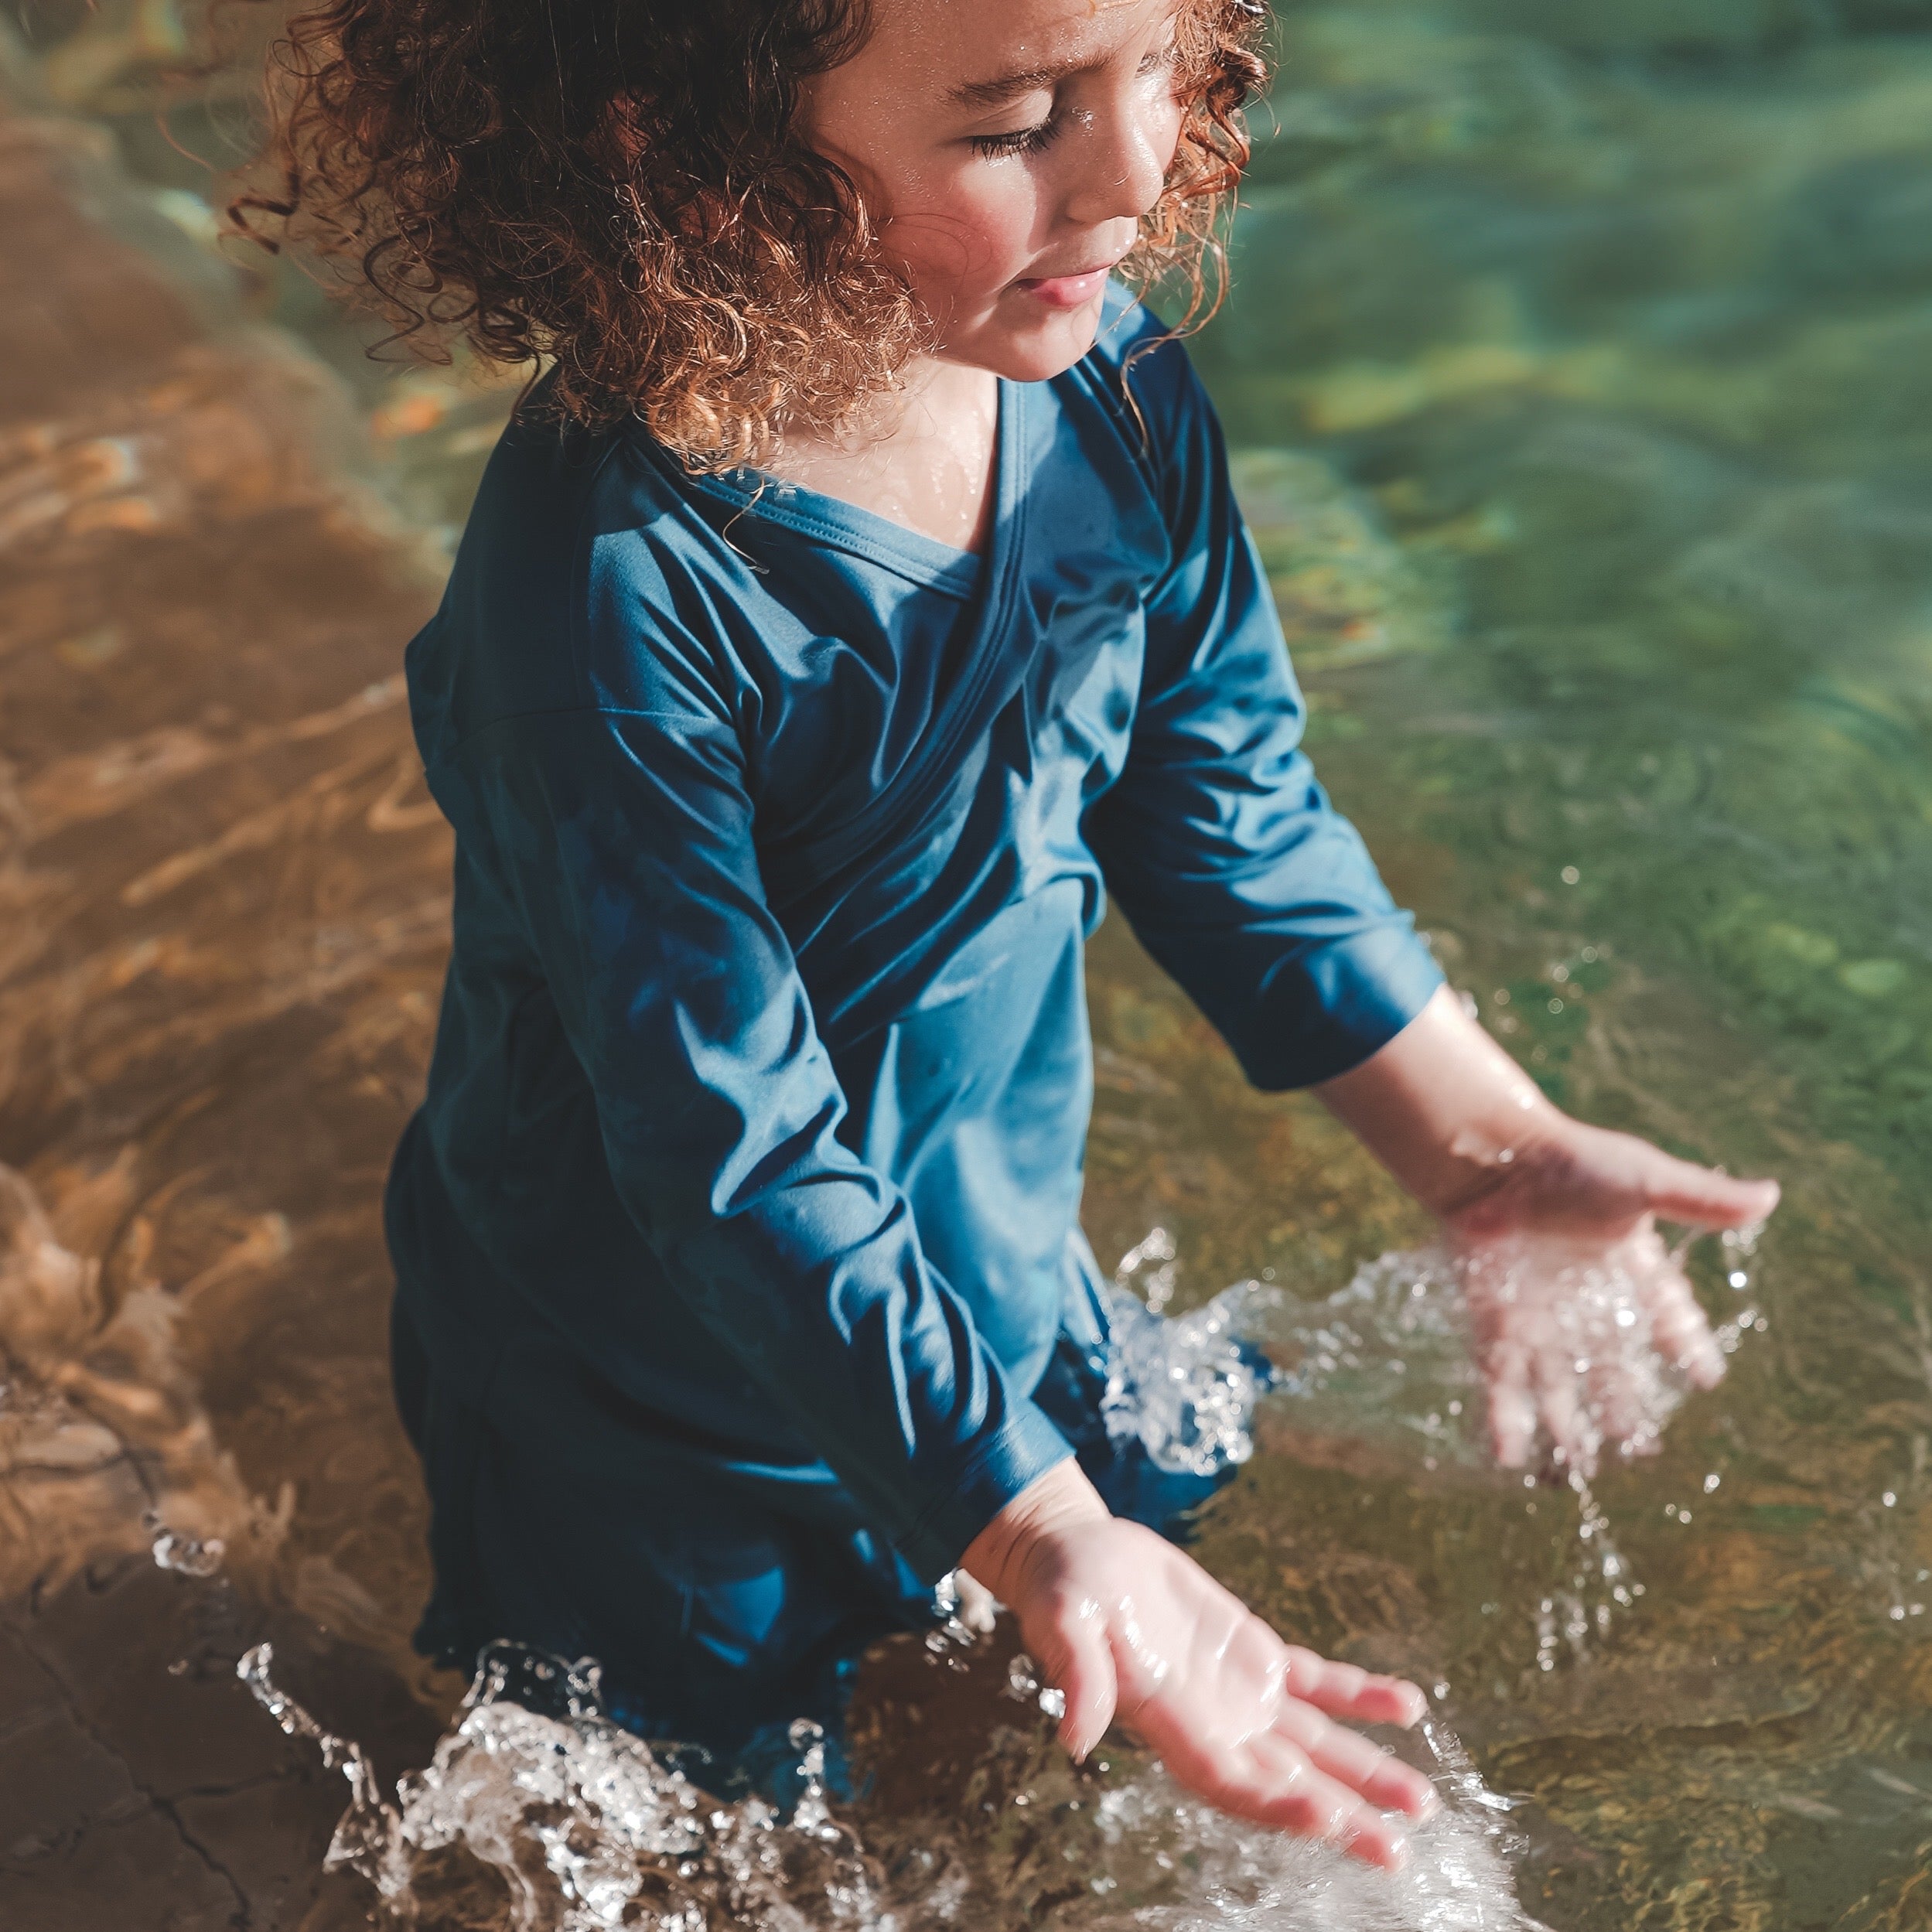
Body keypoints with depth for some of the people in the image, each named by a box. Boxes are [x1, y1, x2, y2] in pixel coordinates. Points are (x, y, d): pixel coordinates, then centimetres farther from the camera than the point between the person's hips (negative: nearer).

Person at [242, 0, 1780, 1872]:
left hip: (994, 1257, 6)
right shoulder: (613, 594, -36)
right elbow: (734, 1151, -32)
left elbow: (1234, 822, -3)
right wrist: (1044, 1539, -38)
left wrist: (1487, 1150, -11)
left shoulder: (1113, 390, -16)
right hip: (664, 1395, -5)